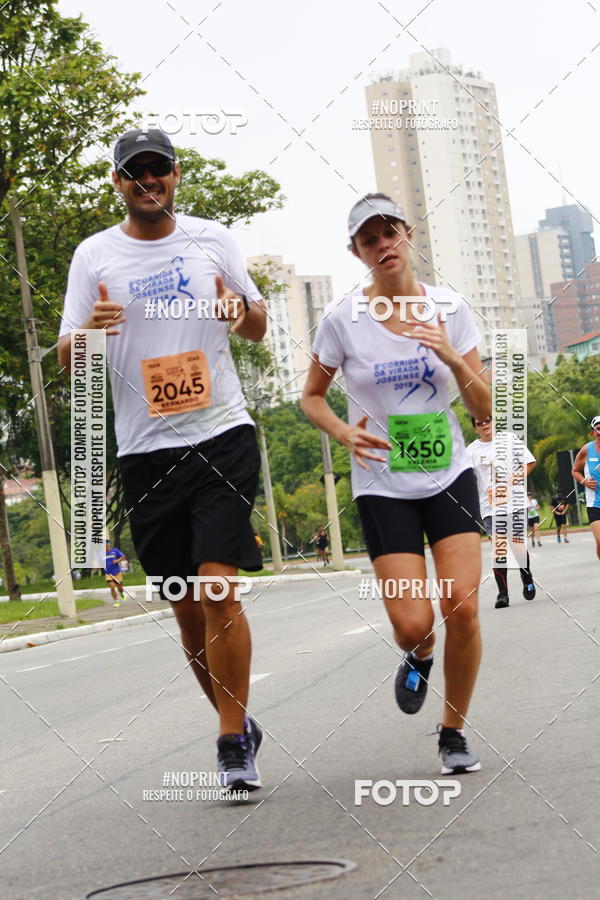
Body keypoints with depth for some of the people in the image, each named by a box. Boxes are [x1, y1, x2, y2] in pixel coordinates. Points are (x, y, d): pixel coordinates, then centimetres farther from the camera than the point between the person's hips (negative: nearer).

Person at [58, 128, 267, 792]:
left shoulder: (210, 238, 7)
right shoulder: (94, 255, 6)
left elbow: (258, 326, 17)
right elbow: (67, 360, 4)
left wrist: (241, 308, -7)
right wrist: (88, 330, -19)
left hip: (222, 435, -1)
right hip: (146, 450, 1)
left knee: (217, 589, -14)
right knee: (186, 608, 7)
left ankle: (234, 742, -4)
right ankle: (237, 723, 26)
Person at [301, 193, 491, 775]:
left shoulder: (449, 308, -3)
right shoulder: (343, 319, -7)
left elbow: (485, 408, -1)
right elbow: (311, 397, 6)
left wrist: (454, 359, -20)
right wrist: (345, 433, -13)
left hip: (449, 476, 1)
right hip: (383, 486, -1)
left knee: (462, 608, -13)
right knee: (412, 625, -12)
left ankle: (454, 732, 10)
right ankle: (418, 658, 28)